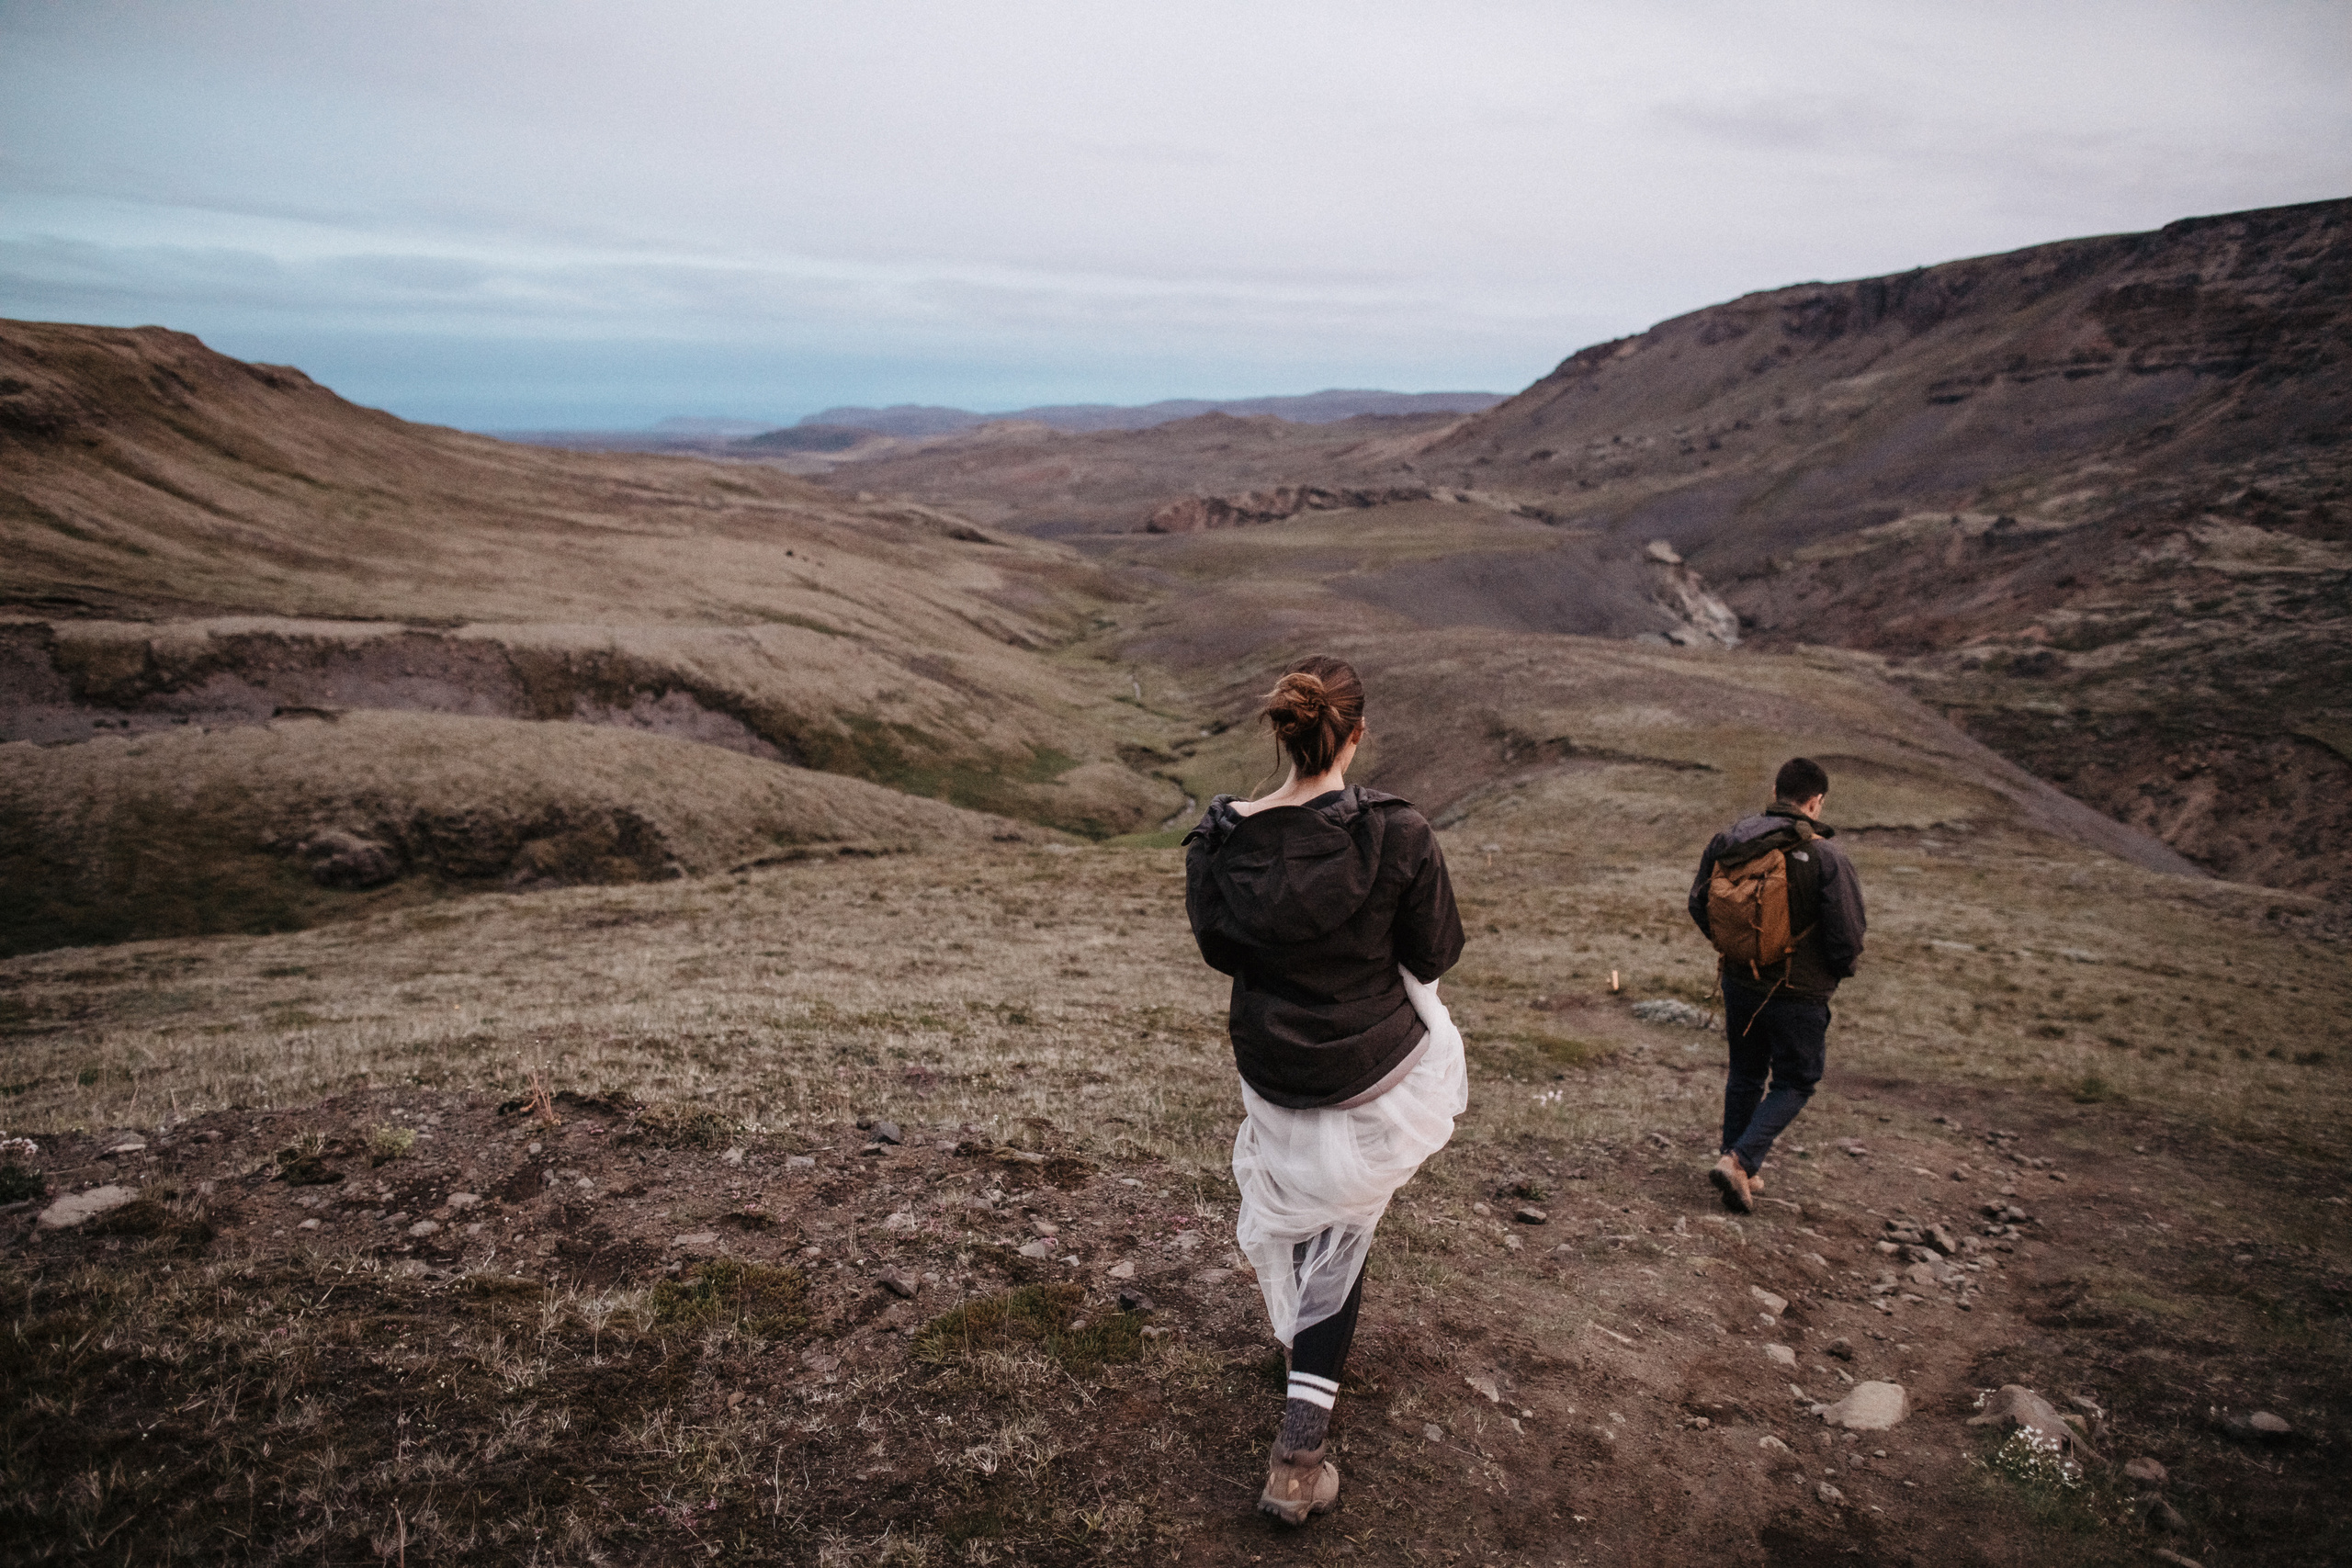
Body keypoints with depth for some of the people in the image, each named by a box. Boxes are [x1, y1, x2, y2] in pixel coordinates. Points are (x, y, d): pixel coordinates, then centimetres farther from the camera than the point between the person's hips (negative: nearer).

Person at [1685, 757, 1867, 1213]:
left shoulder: (1728, 839, -5)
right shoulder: (1827, 858, -19)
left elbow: (1698, 905, 4)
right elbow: (1847, 937, -17)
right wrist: (1842, 969, 5)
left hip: (1738, 982, 5)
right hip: (1799, 994, -5)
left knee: (1745, 1073, 21)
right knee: (1793, 1083, 13)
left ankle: (1741, 1173, 29)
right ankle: (1740, 1161, -2)